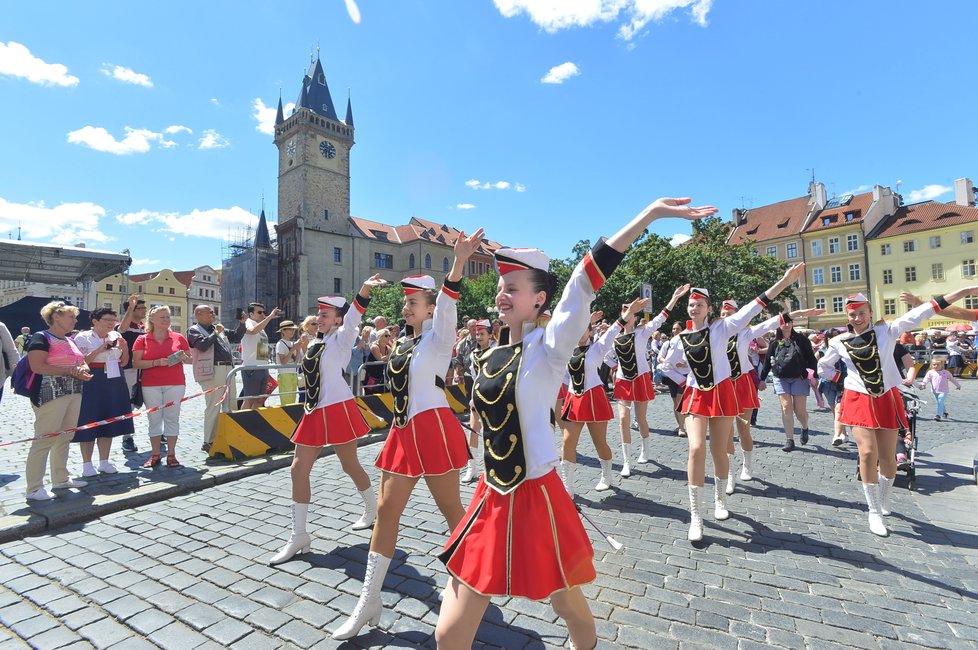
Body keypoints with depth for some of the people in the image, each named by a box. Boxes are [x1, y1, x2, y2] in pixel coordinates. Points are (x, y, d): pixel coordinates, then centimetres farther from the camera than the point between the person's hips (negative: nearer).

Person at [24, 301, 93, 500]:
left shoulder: (70, 341, 17)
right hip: (50, 394, -9)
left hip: (73, 393, 9)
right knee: (44, 439, -7)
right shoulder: (41, 338, -8)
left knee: (65, 438, 13)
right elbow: (37, 366, -20)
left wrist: (82, 370, 3)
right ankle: (34, 488, 0)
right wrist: (70, 370, -18)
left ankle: (60, 479, 23)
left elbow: (80, 362, 25)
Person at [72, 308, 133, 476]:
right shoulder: (83, 338, -5)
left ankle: (104, 462, 21)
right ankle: (87, 464, 14)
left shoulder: (116, 336, 10)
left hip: (115, 382, 5)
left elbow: (123, 362, 13)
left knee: (109, 422, 10)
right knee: (89, 422, 1)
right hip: (92, 384, -5)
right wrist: (99, 350, -22)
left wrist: (124, 349, -5)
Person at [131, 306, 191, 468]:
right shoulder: (142, 340, 4)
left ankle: (171, 454, 9)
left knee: (172, 418, 1)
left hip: (175, 384, 0)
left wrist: (184, 357, -11)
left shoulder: (179, 338, 6)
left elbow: (191, 360, 12)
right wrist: (157, 362, -17)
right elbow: (136, 363, -3)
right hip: (151, 385, 0)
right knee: (154, 419, 5)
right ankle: (155, 454, 15)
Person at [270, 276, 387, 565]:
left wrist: (365, 288, -45)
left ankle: (372, 509, 34)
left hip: (338, 409, -8)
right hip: (314, 412, 8)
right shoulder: (314, 344, 14)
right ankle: (299, 535, 17)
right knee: (299, 469, 6)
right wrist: (303, 341, 18)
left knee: (350, 465, 7)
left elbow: (352, 317, -30)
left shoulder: (341, 338, -8)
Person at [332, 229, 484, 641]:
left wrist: (459, 262, -41)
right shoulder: (403, 341, 11)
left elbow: (447, 307, -30)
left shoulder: (438, 336, -12)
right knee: (386, 510, 9)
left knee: (450, 508, 8)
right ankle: (369, 601, 22)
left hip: (433, 429, -7)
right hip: (403, 432, 7)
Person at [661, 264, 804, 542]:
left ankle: (720, 499, 37)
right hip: (695, 395, 1)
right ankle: (695, 516, -3)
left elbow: (753, 307, -17)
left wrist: (784, 281, -25)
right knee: (697, 449, -13)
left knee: (719, 452, 9)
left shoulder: (721, 328, -6)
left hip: (721, 393, -1)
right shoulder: (682, 339, 1)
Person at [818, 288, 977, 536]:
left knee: (888, 457, 8)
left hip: (887, 400, 1)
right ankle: (874, 512, 2)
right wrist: (843, 378, 0)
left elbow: (919, 314, -12)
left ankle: (884, 500, 35)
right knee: (868, 453, -11)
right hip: (859, 401, -1)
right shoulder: (840, 342, -1)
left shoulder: (886, 331, -2)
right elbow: (823, 367, 13)